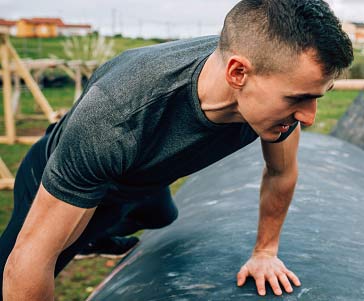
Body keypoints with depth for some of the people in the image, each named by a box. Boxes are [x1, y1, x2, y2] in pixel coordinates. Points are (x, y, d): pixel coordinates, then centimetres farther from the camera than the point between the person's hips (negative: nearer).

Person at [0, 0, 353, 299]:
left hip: (145, 179, 6)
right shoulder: (116, 111, -47)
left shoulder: (279, 79, -30)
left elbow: (281, 173, -9)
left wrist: (265, 251, 2)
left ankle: (107, 234, 65)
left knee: (160, 219, 34)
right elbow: (32, 257, -38)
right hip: (61, 186, -5)